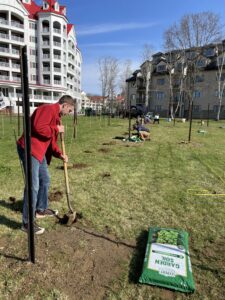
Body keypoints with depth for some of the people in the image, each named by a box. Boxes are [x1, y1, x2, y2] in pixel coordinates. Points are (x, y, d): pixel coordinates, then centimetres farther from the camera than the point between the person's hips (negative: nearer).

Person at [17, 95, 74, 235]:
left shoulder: (56, 116, 19)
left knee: (45, 180, 19)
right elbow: (38, 127, -29)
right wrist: (56, 129, -15)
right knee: (33, 186, -8)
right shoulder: (48, 109, -13)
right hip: (29, 150, -11)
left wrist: (59, 154, 4)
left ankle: (41, 209, 37)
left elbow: (51, 140, 18)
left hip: (40, 151, 11)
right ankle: (27, 223, 4)